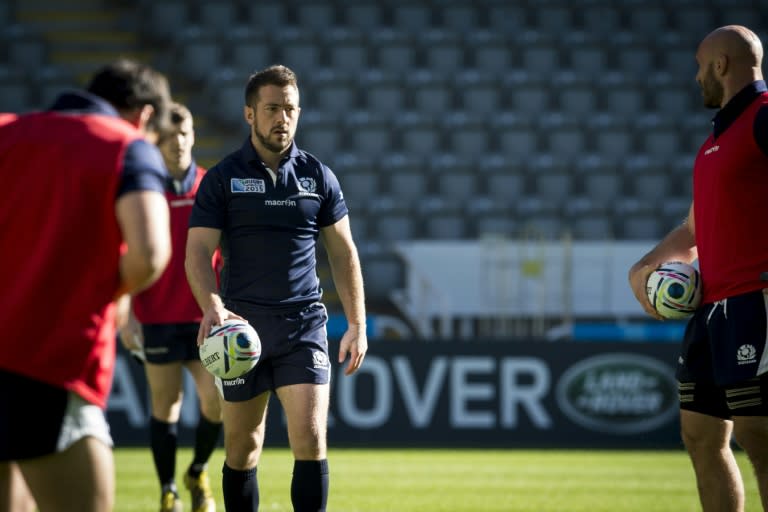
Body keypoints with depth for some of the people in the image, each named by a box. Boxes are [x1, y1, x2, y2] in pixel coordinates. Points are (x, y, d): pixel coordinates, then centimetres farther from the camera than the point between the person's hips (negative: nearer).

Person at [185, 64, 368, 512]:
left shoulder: (318, 176, 6)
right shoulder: (222, 179, 1)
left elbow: (343, 253, 11)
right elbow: (198, 252, -5)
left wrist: (357, 324, 5)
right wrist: (212, 305, -23)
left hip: (304, 327, 0)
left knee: (310, 440, -13)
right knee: (243, 446, 7)